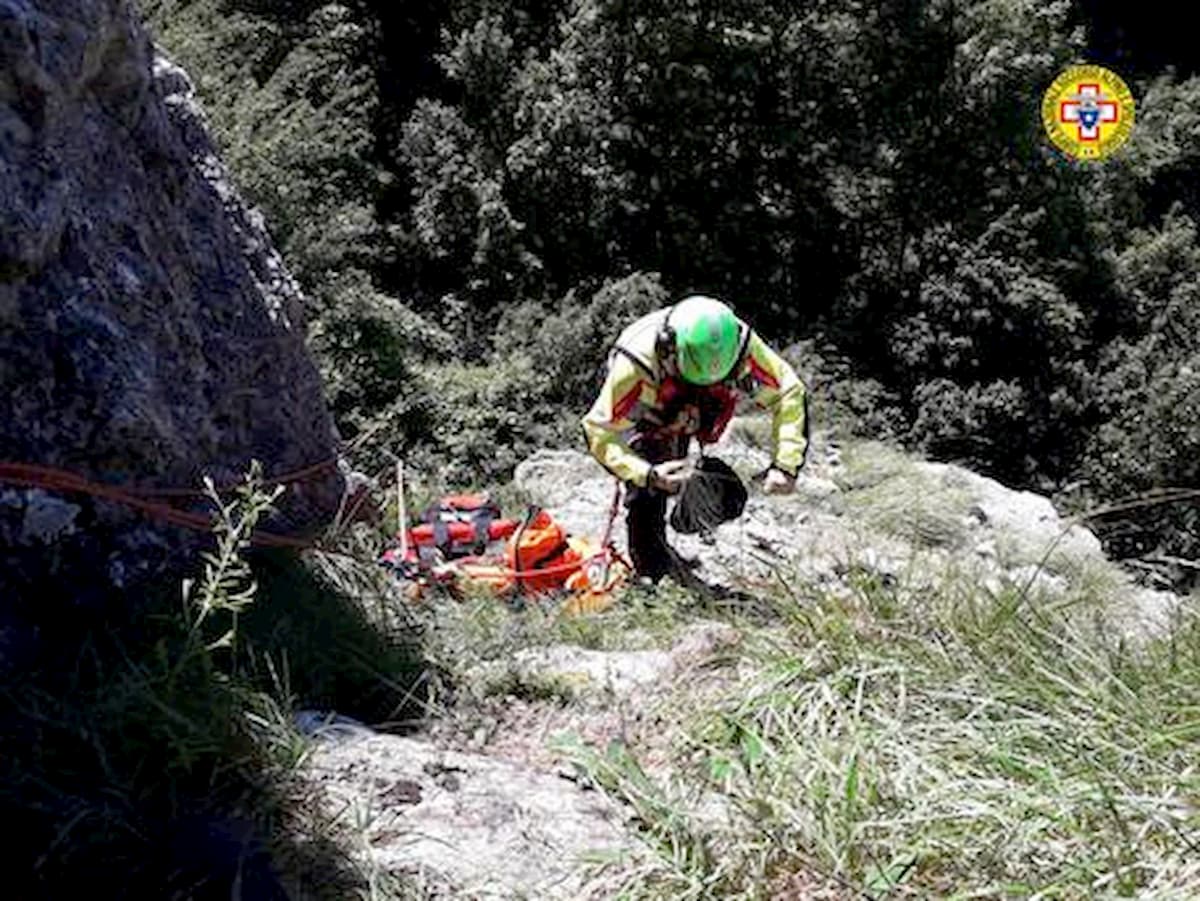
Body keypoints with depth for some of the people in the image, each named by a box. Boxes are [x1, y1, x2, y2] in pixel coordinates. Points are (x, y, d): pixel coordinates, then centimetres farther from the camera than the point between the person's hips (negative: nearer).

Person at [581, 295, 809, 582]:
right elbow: (599, 432, -38)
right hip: (642, 421, -3)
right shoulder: (636, 364, -44)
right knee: (646, 492, -20)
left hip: (683, 419, 4)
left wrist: (785, 465, -35)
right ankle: (653, 573, -6)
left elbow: (789, 393, -25)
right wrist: (648, 474, -53)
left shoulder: (740, 346, -35)